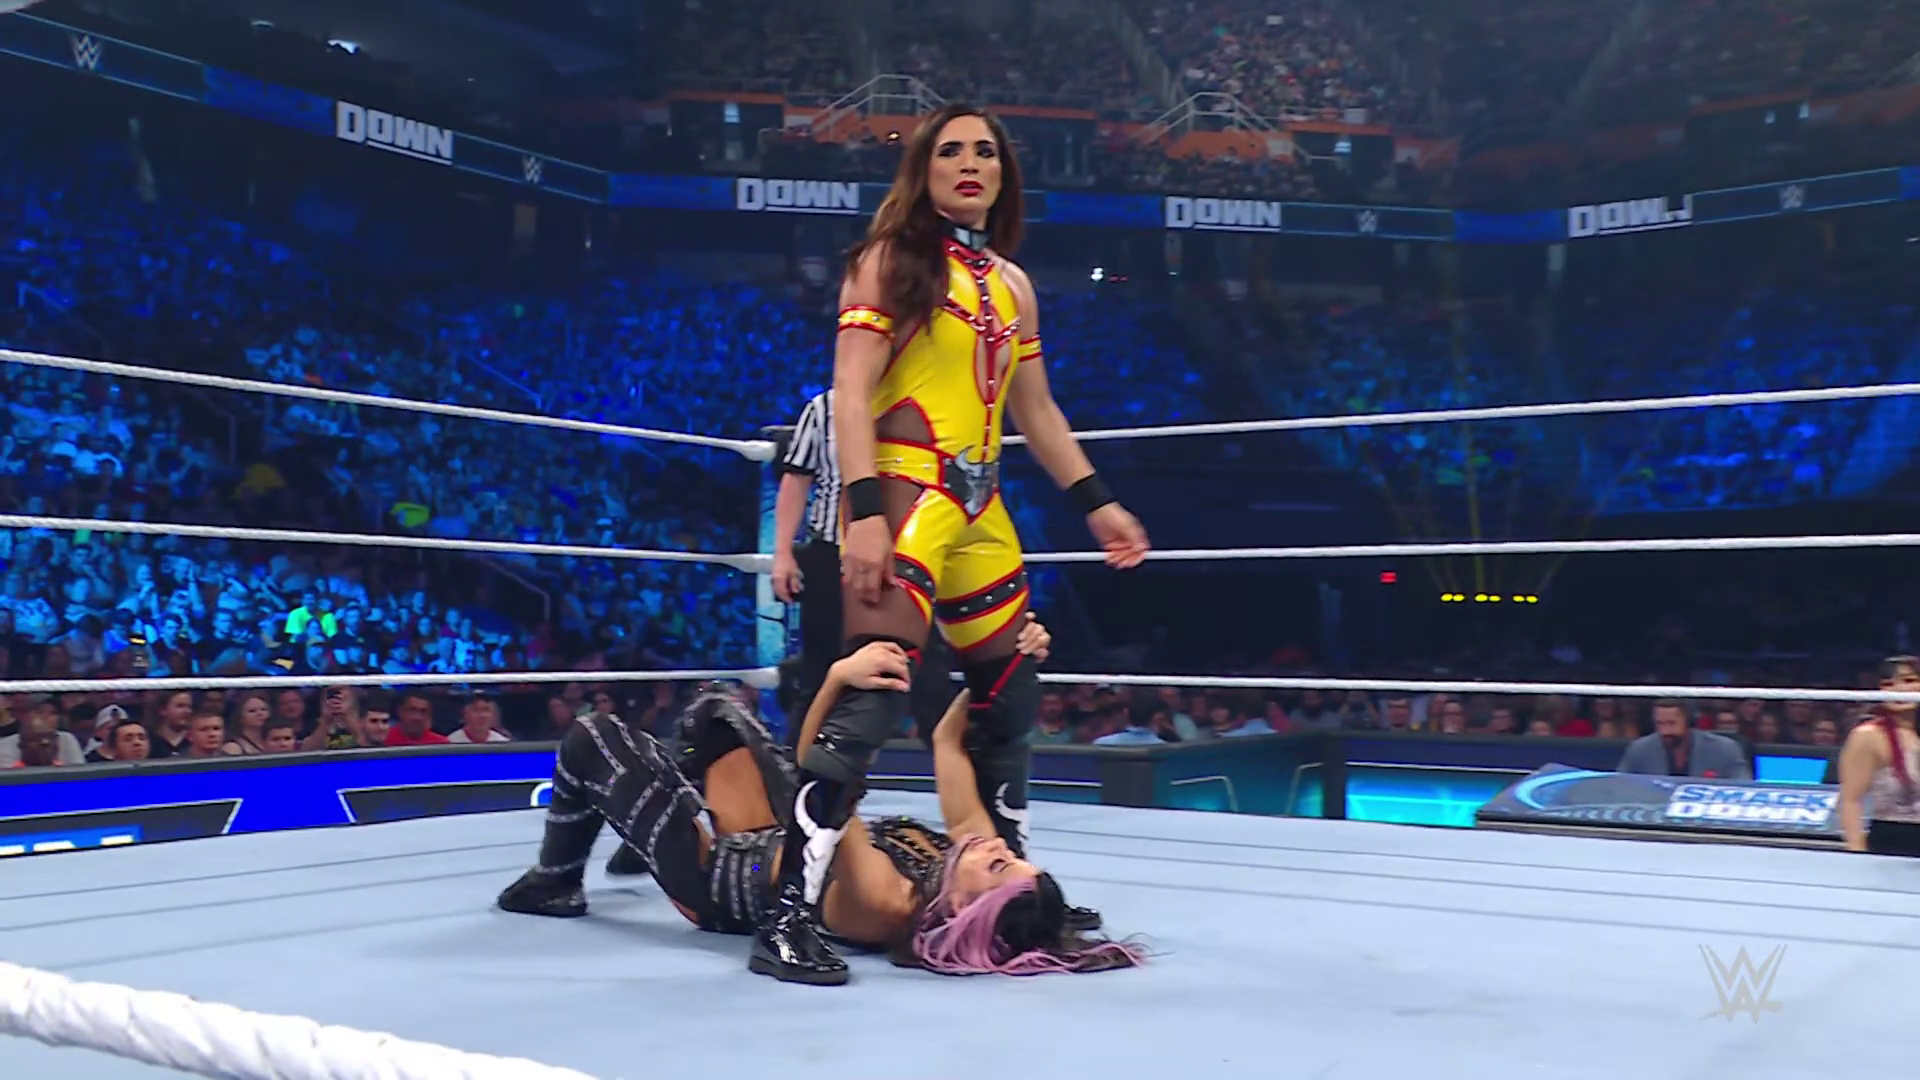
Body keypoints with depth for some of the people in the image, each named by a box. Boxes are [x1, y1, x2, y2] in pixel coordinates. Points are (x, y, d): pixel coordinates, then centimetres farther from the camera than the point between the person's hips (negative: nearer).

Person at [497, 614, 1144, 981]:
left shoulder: (886, 906, -42)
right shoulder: (970, 860, -24)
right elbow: (946, 740, -13)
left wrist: (838, 677, -52)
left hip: (716, 877, -7)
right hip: (773, 844, 7)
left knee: (593, 739, 0)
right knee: (717, 709, 20)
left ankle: (552, 884, 28)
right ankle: (636, 827, 46)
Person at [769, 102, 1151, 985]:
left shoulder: (1012, 283, 18)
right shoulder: (890, 260, -1)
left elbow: (1037, 410, 24)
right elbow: (849, 395, -11)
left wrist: (1095, 503, 18)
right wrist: (864, 511, -22)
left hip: (981, 503, 8)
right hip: (905, 490, -8)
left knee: (1012, 696, 13)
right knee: (874, 694, -18)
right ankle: (788, 917, -16)